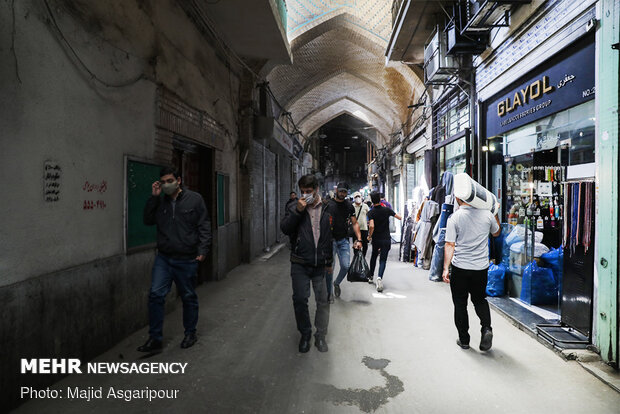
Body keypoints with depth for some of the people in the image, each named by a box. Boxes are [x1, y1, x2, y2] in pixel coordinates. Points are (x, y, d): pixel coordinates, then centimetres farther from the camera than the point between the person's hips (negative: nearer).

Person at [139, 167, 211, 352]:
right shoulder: (160, 201, 9)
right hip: (163, 258, 3)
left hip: (187, 260, -3)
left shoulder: (195, 199, -3)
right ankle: (155, 338, 9)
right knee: (156, 294, -5)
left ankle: (190, 333, 29)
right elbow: (148, 220, 2)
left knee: (188, 297, 10)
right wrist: (153, 197, -5)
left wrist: (202, 250, -12)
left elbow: (204, 226, -4)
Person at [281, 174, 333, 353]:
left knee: (323, 301, 6)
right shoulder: (295, 208, 4)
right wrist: (297, 211, -18)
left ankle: (320, 336, 24)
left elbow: (333, 236, 5)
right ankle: (305, 334, 23)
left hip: (321, 264, 0)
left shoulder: (327, 209, 3)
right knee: (300, 299, 2)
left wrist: (329, 261, 2)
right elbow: (284, 228, -7)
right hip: (300, 264, 0)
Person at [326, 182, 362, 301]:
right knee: (329, 267, -4)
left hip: (344, 240, 3)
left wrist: (359, 239, -3)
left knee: (346, 266, -4)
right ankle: (329, 293, 14)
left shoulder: (349, 206, 8)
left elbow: (355, 223, 8)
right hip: (330, 239, -3)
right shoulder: (328, 204, -2)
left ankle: (337, 283, 27)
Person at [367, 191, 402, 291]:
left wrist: (369, 236, -7)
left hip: (376, 239, 0)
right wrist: (392, 213, 23)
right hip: (386, 239, 0)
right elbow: (399, 217, 3)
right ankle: (379, 277, -24)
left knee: (374, 256, 22)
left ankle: (371, 276, 33)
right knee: (383, 259, 0)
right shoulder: (387, 210, -5)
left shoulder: (371, 212, -10)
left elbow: (371, 226, -24)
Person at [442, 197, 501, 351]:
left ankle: (464, 339, 19)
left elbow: (449, 245, -14)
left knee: (460, 304, 12)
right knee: (480, 300, 23)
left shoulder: (454, 217, -12)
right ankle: (486, 328, 1)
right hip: (481, 268, 3)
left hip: (460, 268, -3)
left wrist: (446, 268, -11)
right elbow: (496, 233, 17)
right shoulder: (487, 214, -3)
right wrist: (496, 214, 31)